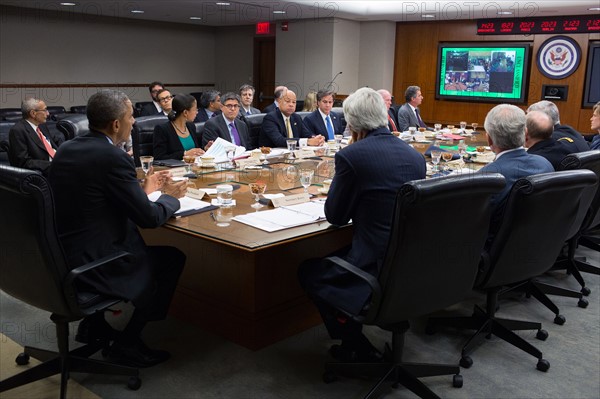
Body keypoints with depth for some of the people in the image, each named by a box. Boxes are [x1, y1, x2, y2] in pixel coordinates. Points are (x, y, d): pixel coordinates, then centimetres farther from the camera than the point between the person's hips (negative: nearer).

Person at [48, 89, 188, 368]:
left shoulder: (66, 149, 6)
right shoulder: (113, 158, -20)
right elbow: (149, 218, -16)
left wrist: (144, 190, 19)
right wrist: (171, 197, 4)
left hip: (59, 258, 9)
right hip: (89, 265, -9)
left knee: (145, 250, 28)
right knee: (173, 258, 9)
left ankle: (94, 324, 27)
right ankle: (128, 343, 15)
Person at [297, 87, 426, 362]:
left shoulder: (351, 155, -14)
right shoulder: (415, 156, 7)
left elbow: (335, 217, -4)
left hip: (380, 271, -8)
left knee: (308, 271, 16)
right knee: (333, 258, 30)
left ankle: (358, 349, 18)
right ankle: (353, 343, 31)